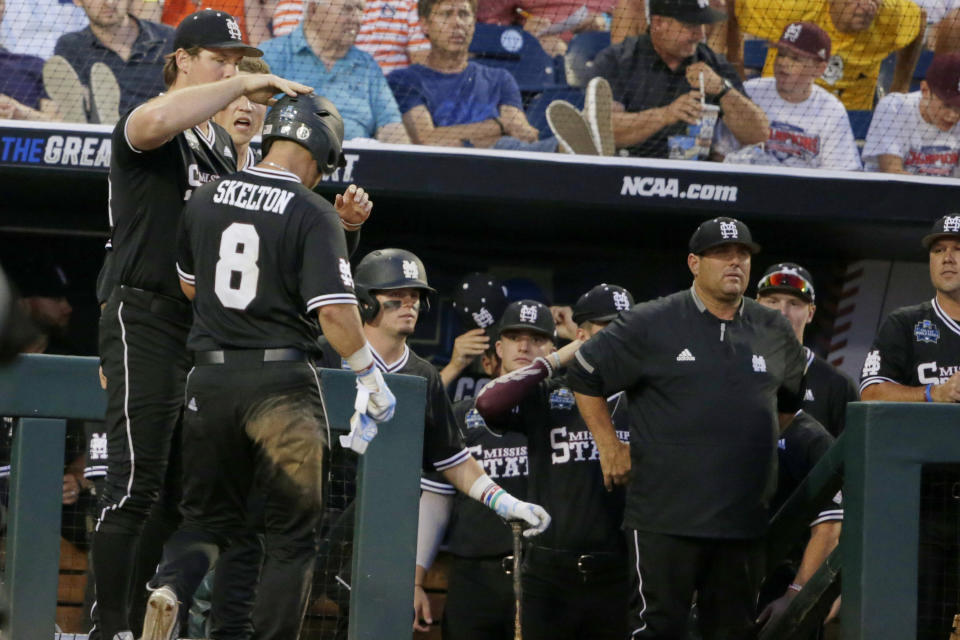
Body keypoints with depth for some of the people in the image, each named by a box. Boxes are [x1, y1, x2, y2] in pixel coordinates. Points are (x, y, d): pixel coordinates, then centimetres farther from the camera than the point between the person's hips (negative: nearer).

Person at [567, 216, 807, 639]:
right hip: (665, 519, -4)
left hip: (742, 520, 5)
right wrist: (610, 447, 4)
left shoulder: (775, 333, 12)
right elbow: (584, 375, 6)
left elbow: (791, 398, 31)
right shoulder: (652, 325, -1)